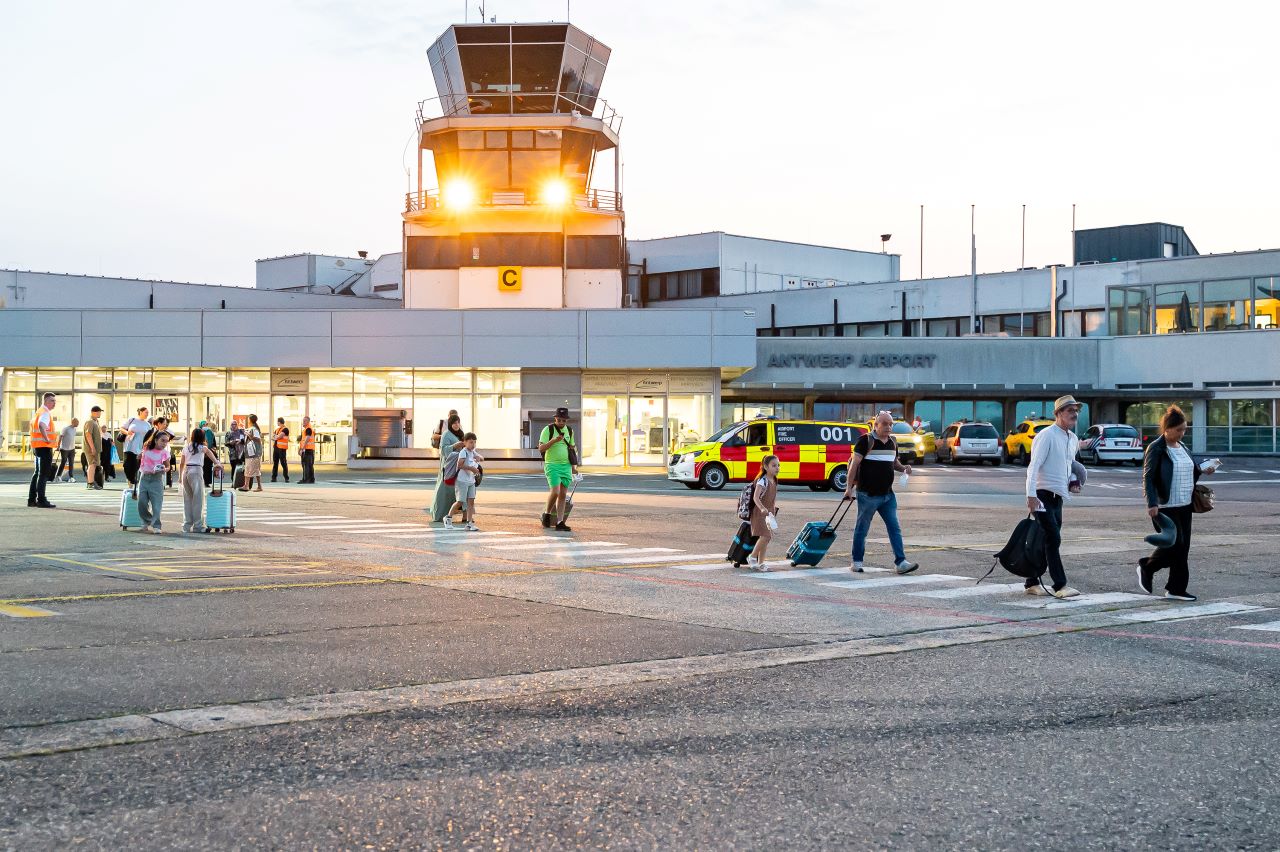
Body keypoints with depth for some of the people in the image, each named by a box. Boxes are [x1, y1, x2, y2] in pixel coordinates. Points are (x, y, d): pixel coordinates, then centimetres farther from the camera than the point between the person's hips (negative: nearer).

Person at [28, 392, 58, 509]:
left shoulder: (39, 411, 18)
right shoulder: (45, 413, -14)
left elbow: (33, 425, 31)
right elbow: (41, 425, -33)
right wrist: (47, 439, -25)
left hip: (37, 446, 10)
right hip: (45, 447, -10)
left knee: (38, 473, 16)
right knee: (43, 474, -10)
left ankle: (32, 499, 20)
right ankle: (41, 500, -12)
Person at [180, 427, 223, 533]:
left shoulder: (186, 447, 17)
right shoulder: (201, 447, 3)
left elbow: (182, 463, 18)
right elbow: (208, 452, -16)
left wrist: (181, 476, 26)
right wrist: (217, 463, -24)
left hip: (186, 471, 6)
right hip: (196, 470, -6)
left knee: (187, 499, 11)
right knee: (198, 499, -3)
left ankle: (187, 525, 12)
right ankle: (198, 526, -4)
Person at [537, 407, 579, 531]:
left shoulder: (569, 431, 11)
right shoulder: (548, 430, -6)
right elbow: (541, 448, -10)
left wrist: (574, 466, 19)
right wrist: (553, 441, -23)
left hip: (566, 466, 5)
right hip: (552, 465, -5)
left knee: (563, 494, 2)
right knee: (555, 492, -16)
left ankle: (560, 522, 3)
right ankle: (547, 514, 7)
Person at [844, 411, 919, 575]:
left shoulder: (892, 442, 12)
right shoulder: (866, 441, -9)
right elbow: (855, 464, -11)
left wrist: (903, 468, 2)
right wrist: (849, 487, -16)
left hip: (888, 494, 6)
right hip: (868, 494, -6)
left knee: (895, 528, 1)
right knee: (862, 529, 4)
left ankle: (901, 562, 0)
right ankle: (857, 562, 14)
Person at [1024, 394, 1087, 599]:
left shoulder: (1073, 439, 14)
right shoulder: (1046, 435, -12)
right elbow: (1034, 465, -18)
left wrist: (1073, 481, 10)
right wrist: (1031, 495, -26)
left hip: (1057, 496, 9)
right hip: (1042, 495, -9)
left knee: (1046, 541, 11)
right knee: (1053, 540, -12)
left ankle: (1032, 582, 19)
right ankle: (1060, 586, -13)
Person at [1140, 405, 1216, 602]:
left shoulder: (1182, 447, 13)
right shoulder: (1156, 449, -10)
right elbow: (1148, 477, -13)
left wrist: (1202, 470, 8)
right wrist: (1152, 503, -22)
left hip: (1184, 505, 8)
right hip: (1165, 506, -8)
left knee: (1183, 547, 5)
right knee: (1175, 544, -11)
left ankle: (1176, 589, 11)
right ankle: (1146, 567, 12)